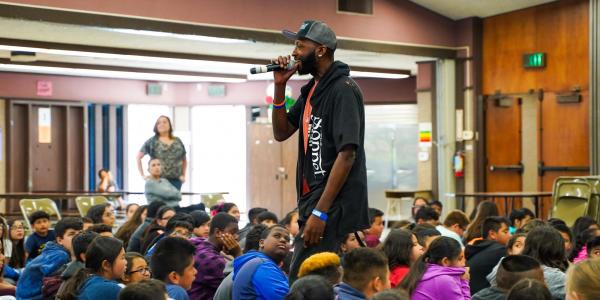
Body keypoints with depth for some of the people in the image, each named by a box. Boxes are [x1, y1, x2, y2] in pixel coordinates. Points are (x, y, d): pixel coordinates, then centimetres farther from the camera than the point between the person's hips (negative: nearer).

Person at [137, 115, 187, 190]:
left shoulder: (177, 141, 14)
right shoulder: (152, 141, 4)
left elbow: (184, 160, 23)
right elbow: (138, 157, 4)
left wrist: (183, 175, 12)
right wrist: (142, 175, -2)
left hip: (175, 180, 3)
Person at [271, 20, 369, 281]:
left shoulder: (343, 90, -13)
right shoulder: (311, 90, 14)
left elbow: (347, 154, -19)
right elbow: (281, 133, 18)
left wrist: (320, 211, -22)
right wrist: (280, 86, 5)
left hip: (334, 208, -9)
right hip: (313, 200, 9)